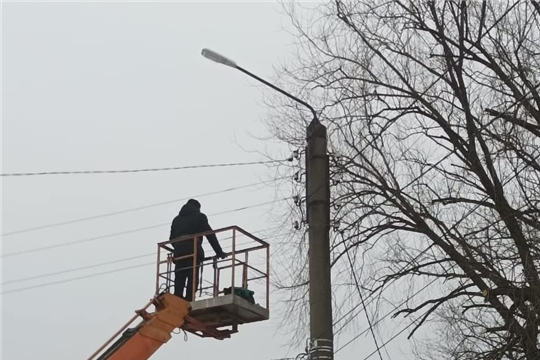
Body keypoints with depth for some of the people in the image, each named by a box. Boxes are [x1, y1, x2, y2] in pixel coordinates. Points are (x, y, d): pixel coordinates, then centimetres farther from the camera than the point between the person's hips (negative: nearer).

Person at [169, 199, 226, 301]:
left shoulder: (177, 219, 28)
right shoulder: (199, 216, 14)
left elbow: (172, 238, 22)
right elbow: (210, 235, 9)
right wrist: (219, 252, 11)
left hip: (179, 250, 4)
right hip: (193, 250, -4)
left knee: (179, 279, 1)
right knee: (192, 278, -11)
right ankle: (189, 301, -24)